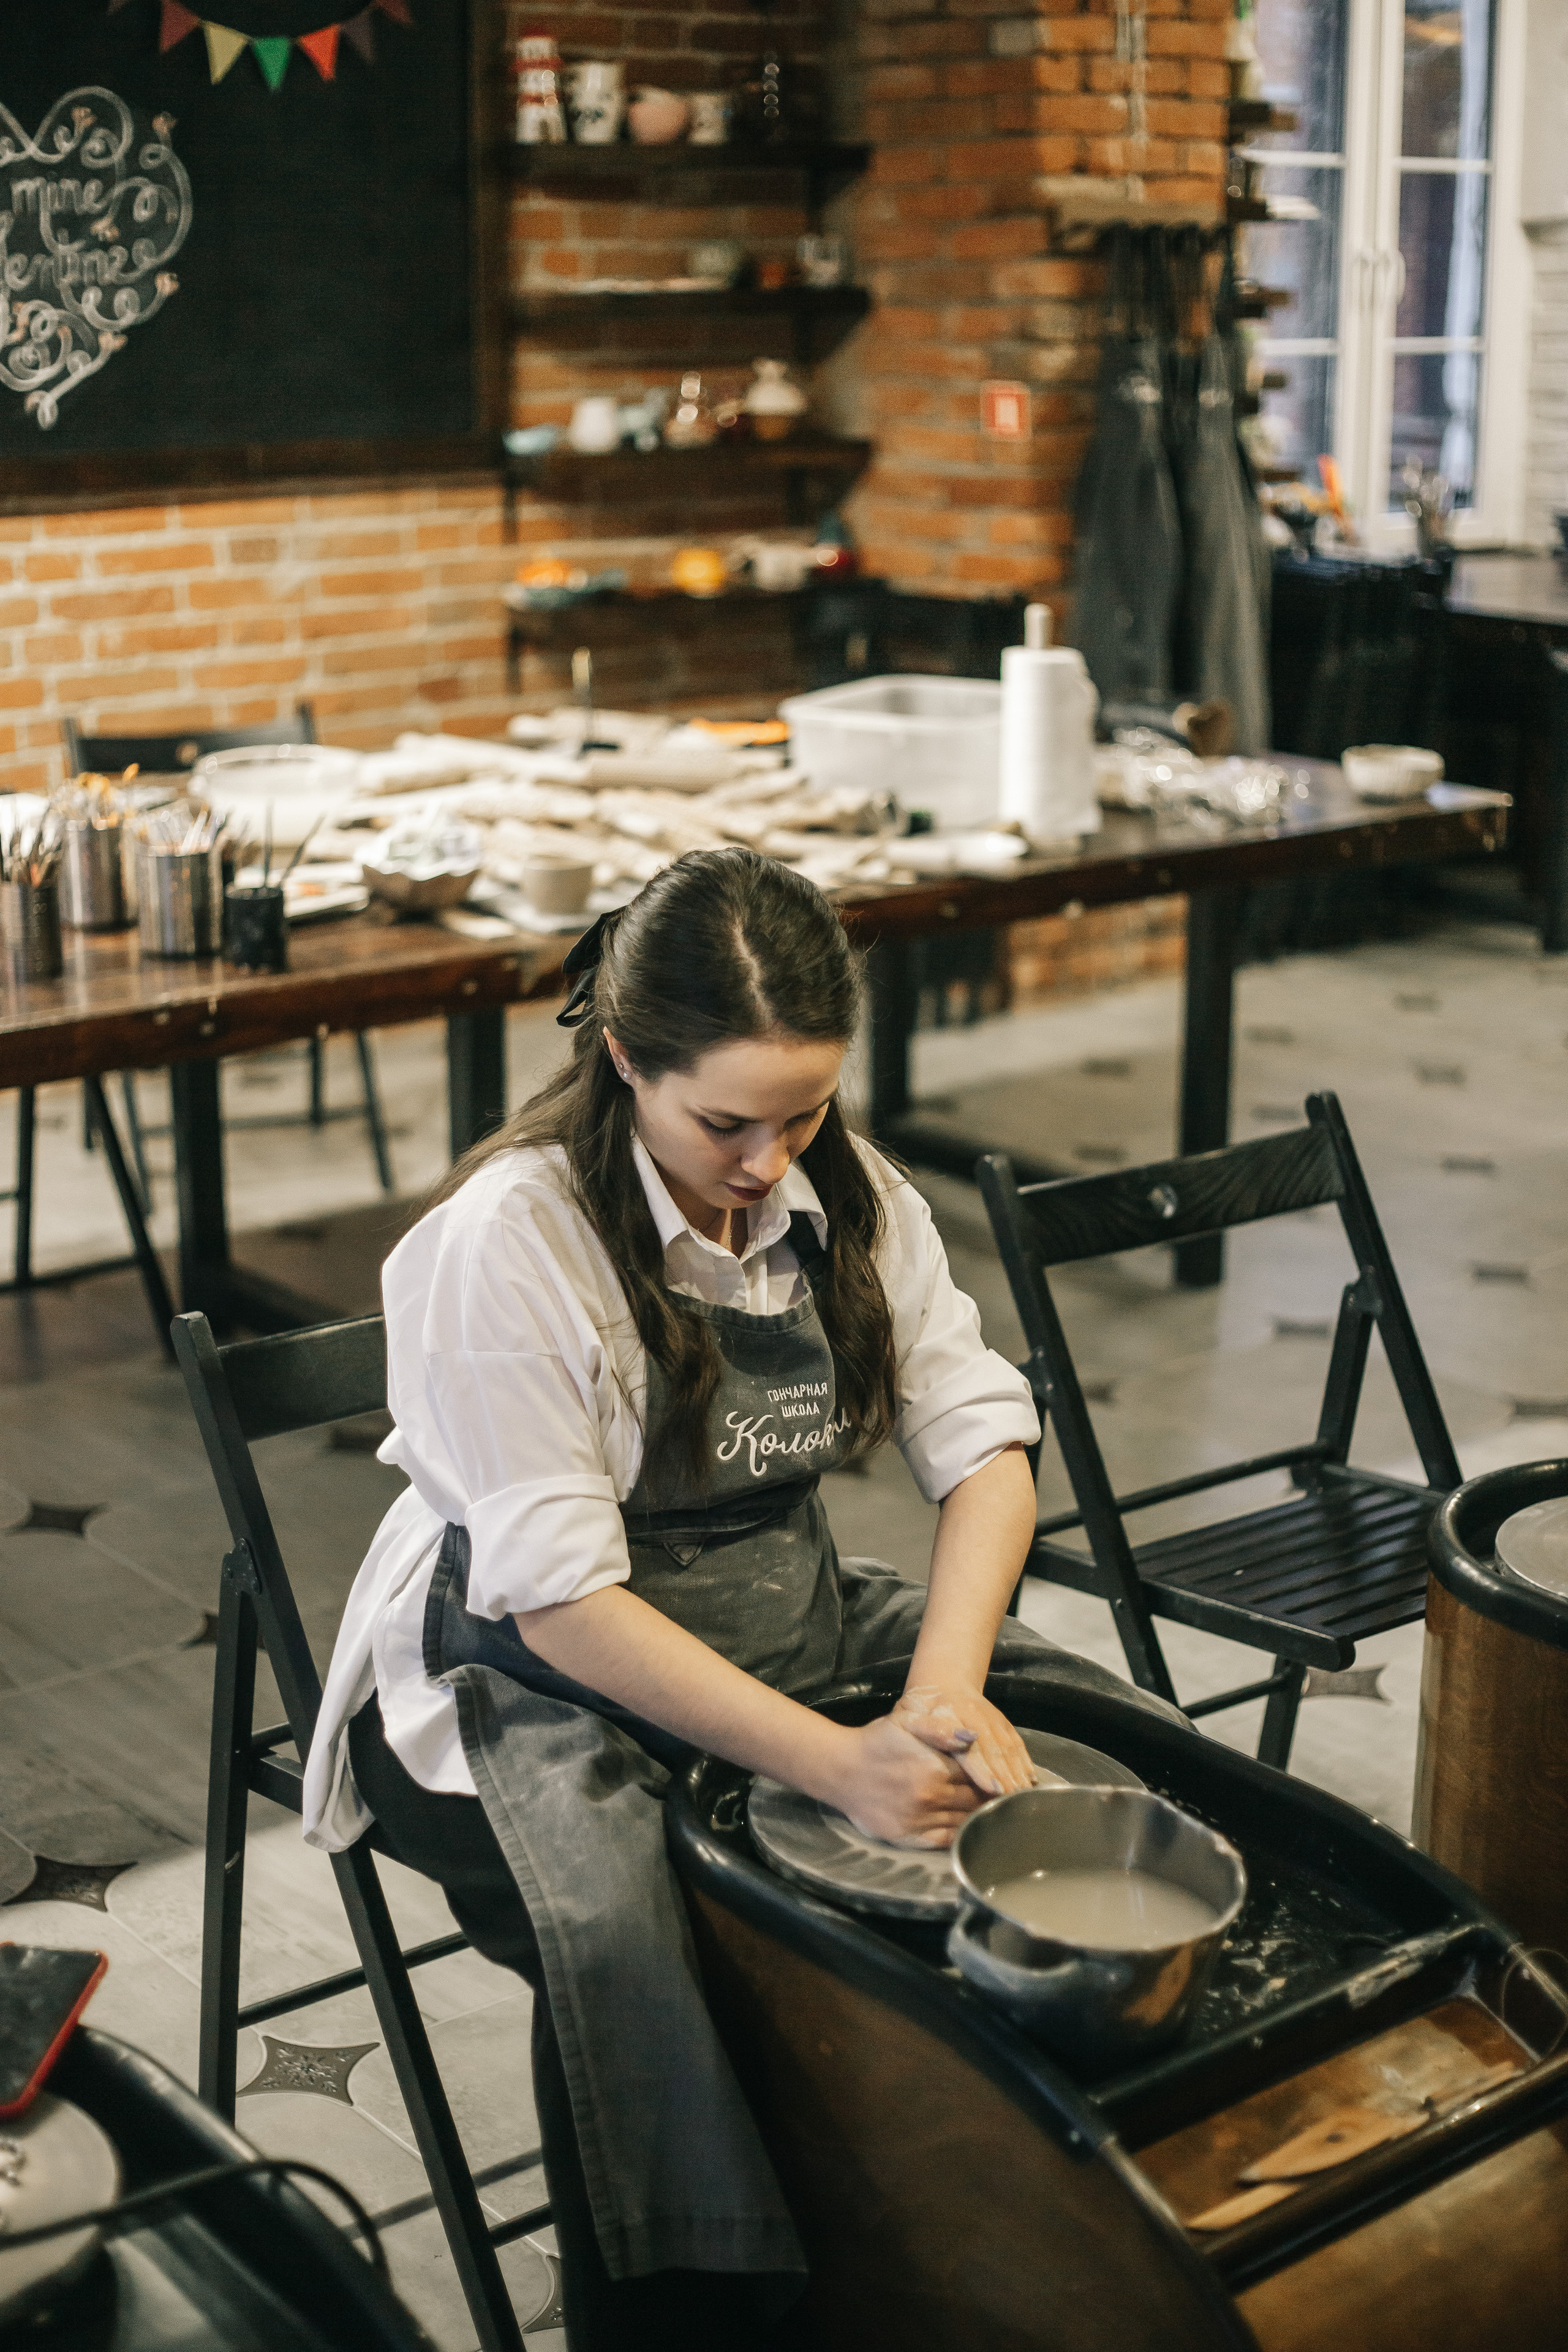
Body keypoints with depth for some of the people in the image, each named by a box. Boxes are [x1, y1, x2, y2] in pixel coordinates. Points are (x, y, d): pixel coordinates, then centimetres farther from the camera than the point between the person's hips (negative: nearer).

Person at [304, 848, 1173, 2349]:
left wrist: (945, 1689, -22)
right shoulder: (510, 1238, -21)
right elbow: (561, 1603, -23)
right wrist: (841, 1764, -31)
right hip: (534, 1681, -6)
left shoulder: (846, 1195, -2)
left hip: (792, 1624, 6)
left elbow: (983, 1440, -3)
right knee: (617, 1939, -36)